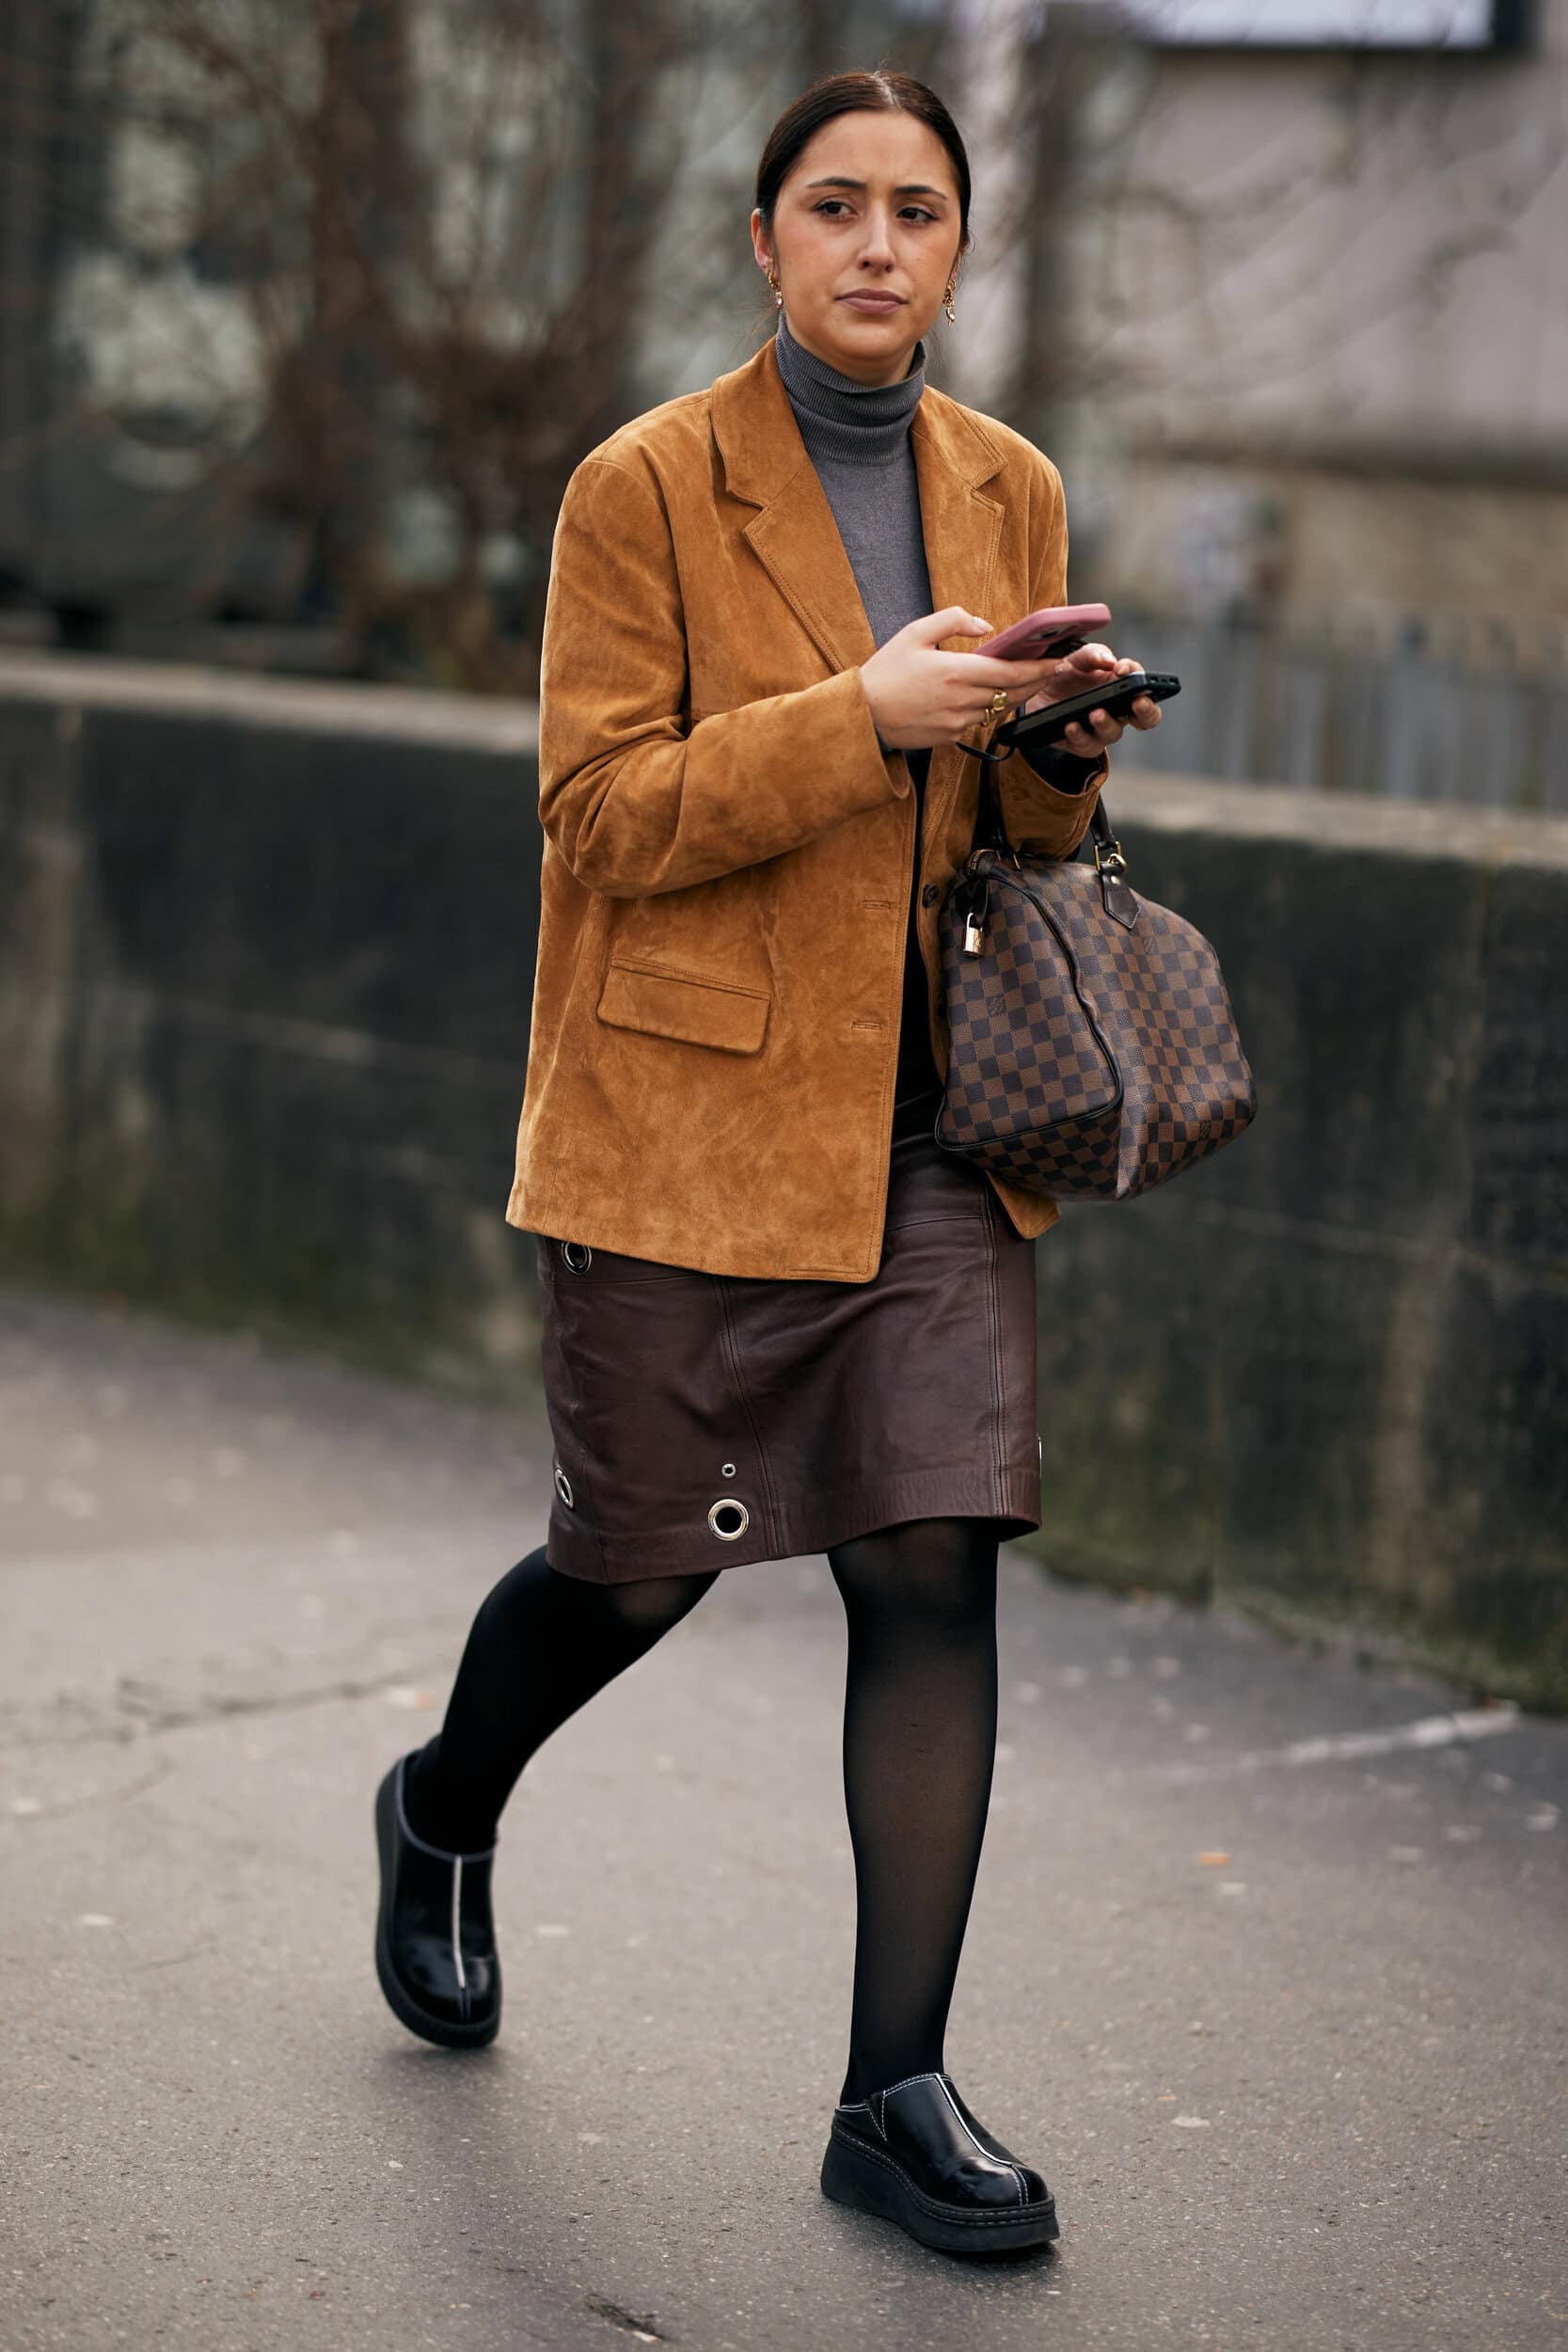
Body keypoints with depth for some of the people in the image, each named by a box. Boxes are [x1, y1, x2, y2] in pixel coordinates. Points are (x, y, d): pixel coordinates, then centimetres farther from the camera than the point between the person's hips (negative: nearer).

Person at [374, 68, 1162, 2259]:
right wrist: (861, 718, -22)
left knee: (936, 1564, -4)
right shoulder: (645, 488, -6)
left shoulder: (1012, 491, 10)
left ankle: (899, 2091, 4)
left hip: (929, 1127, 4)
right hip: (693, 1114, -4)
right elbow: (604, 812, -12)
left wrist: (1066, 745, -5)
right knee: (639, 1568, 7)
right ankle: (445, 1815, 41)